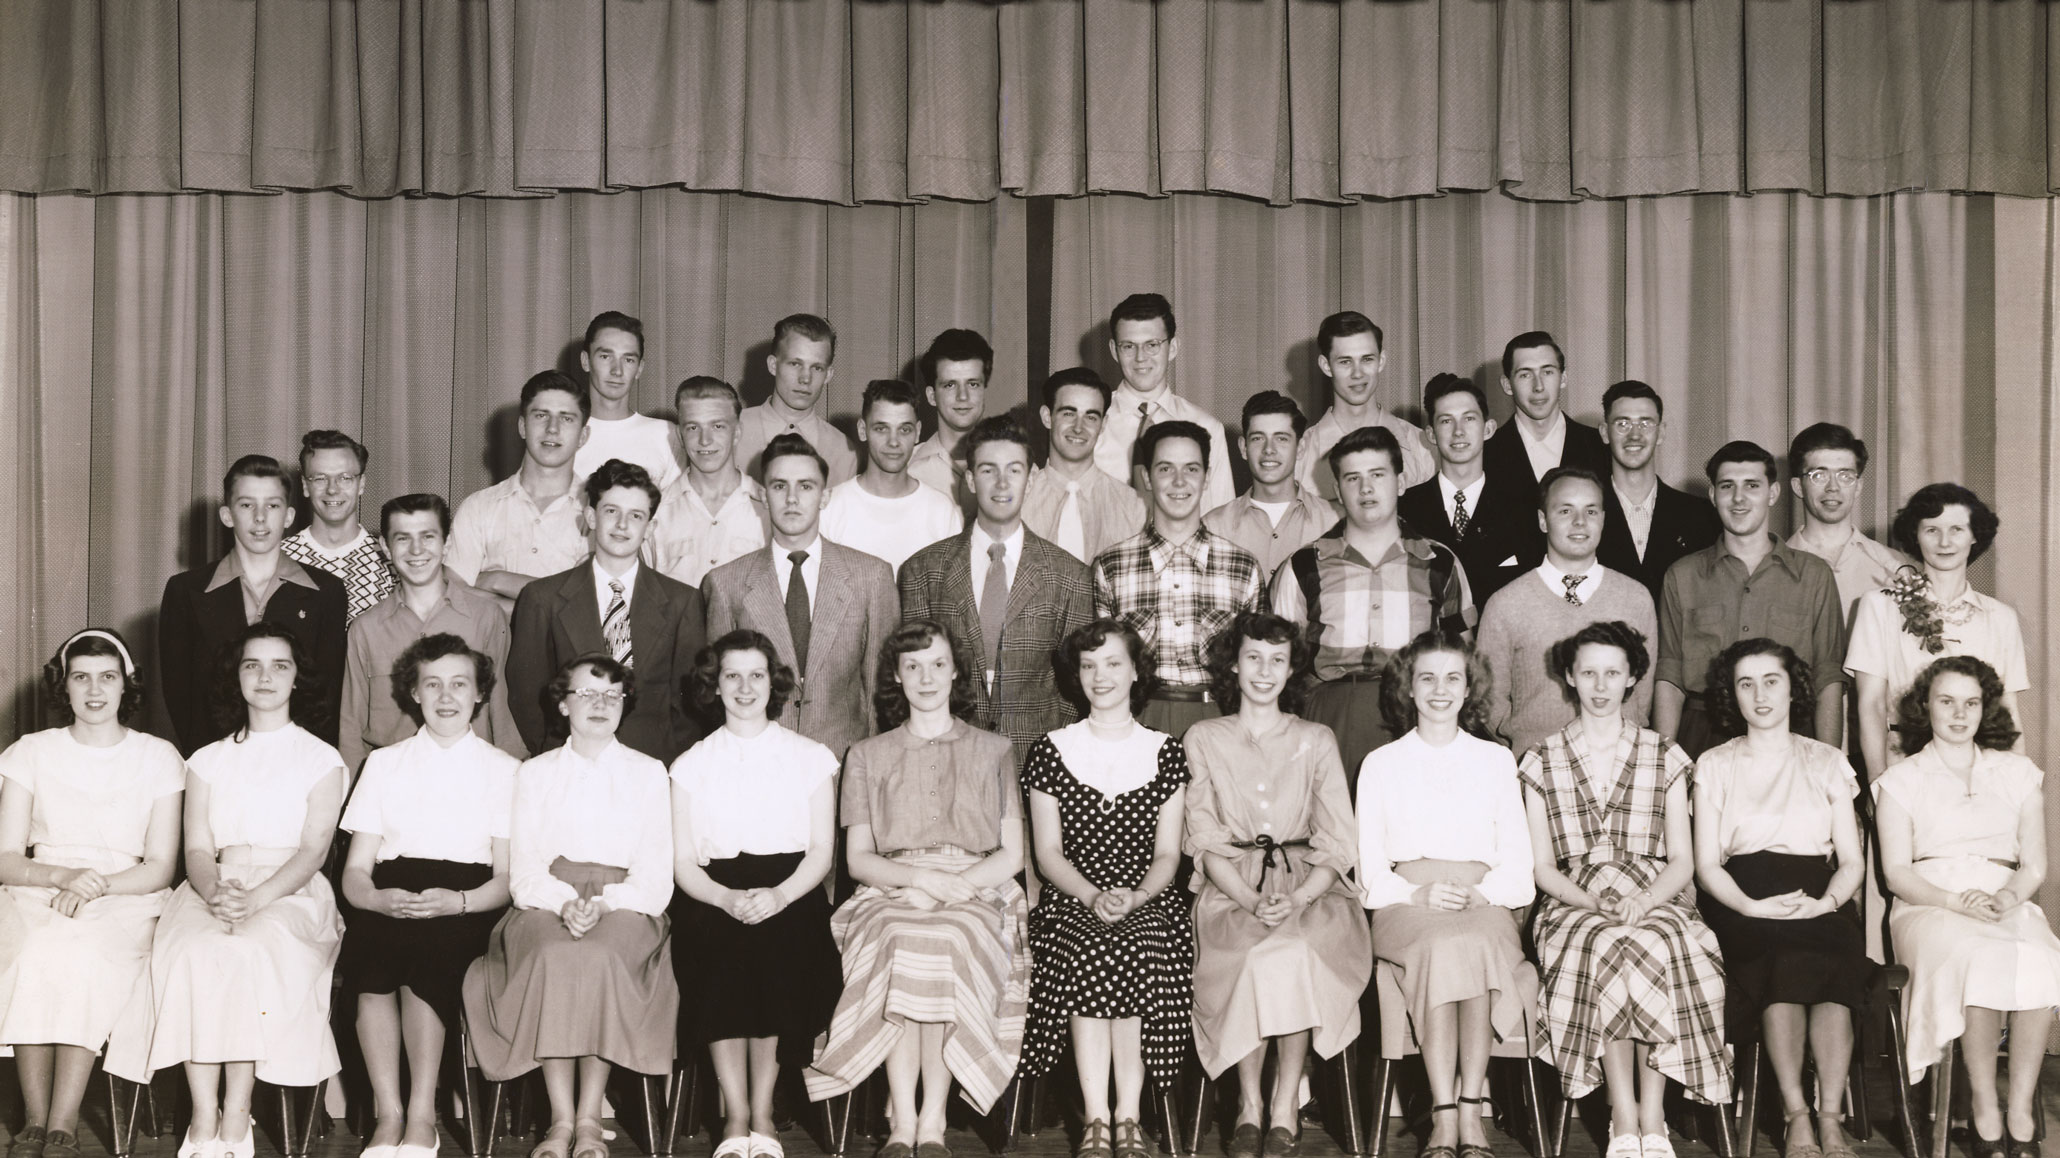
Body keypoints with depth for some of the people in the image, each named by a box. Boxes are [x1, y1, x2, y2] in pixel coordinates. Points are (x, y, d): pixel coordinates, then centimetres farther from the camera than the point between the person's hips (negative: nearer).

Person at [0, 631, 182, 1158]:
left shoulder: (158, 757, 8)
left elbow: (160, 867, 3)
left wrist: (96, 887, -15)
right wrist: (64, 876, -17)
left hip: (126, 903, -1)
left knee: (86, 954, -35)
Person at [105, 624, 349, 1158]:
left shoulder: (321, 760, 12)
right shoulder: (208, 761, 21)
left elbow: (314, 849, -1)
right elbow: (197, 849, 9)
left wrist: (256, 898, -19)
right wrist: (215, 892, -16)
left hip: (291, 893, -2)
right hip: (214, 890, 2)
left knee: (251, 950, -36)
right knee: (193, 952, -33)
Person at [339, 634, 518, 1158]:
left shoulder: (503, 770, 14)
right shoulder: (383, 764, 18)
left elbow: (507, 877, 5)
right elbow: (355, 871, 10)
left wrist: (456, 902, -16)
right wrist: (380, 899, -13)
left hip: (465, 904, -1)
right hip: (389, 898, 2)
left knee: (429, 945, -34)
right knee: (371, 945, -32)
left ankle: (422, 1116, -28)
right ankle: (387, 1113, -27)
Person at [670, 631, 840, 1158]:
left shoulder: (811, 758, 12)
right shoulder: (691, 766, 14)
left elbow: (822, 851, 6)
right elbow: (683, 862, 8)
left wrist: (778, 896, -13)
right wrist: (727, 898, -13)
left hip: (790, 897, -1)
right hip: (715, 897, 1)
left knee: (774, 951, -31)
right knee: (717, 953, -31)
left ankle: (761, 1114, -15)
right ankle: (735, 1115, -18)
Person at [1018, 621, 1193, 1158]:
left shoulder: (1166, 753, 11)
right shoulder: (1051, 752, 10)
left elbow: (1167, 855, 7)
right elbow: (1048, 852, 5)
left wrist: (1133, 897, -13)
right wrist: (1092, 896, -13)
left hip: (1146, 901, 0)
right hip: (1072, 901, 0)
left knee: (1133, 954, -33)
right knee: (1085, 956, -33)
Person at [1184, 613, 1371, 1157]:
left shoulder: (1316, 741, 13)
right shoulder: (1203, 740, 12)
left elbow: (1337, 845, 6)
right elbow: (1205, 841, 3)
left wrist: (1297, 900, -14)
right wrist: (1252, 902, -15)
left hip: (1307, 887, 0)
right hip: (1229, 888, 0)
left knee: (1294, 951, -33)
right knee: (1256, 955, -33)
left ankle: (1285, 1106, -23)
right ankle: (1250, 1105, -21)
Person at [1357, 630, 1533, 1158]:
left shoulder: (1496, 760, 20)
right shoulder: (1381, 764, 17)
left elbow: (1516, 861, 13)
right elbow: (1370, 869, 10)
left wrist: (1479, 894, -8)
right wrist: (1419, 893, -10)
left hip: (1485, 902, 1)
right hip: (1407, 906, -1)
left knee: (1475, 944, -36)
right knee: (1442, 945, -36)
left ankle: (1467, 1114, -39)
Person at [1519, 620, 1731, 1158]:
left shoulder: (1665, 758, 13)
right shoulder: (1542, 762, 12)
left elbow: (1682, 861, 8)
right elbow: (1541, 865, 7)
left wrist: (1645, 899, -13)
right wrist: (1592, 901, -12)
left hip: (1654, 901, 0)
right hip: (1573, 903, 0)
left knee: (1654, 946, -35)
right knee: (1609, 947, -35)